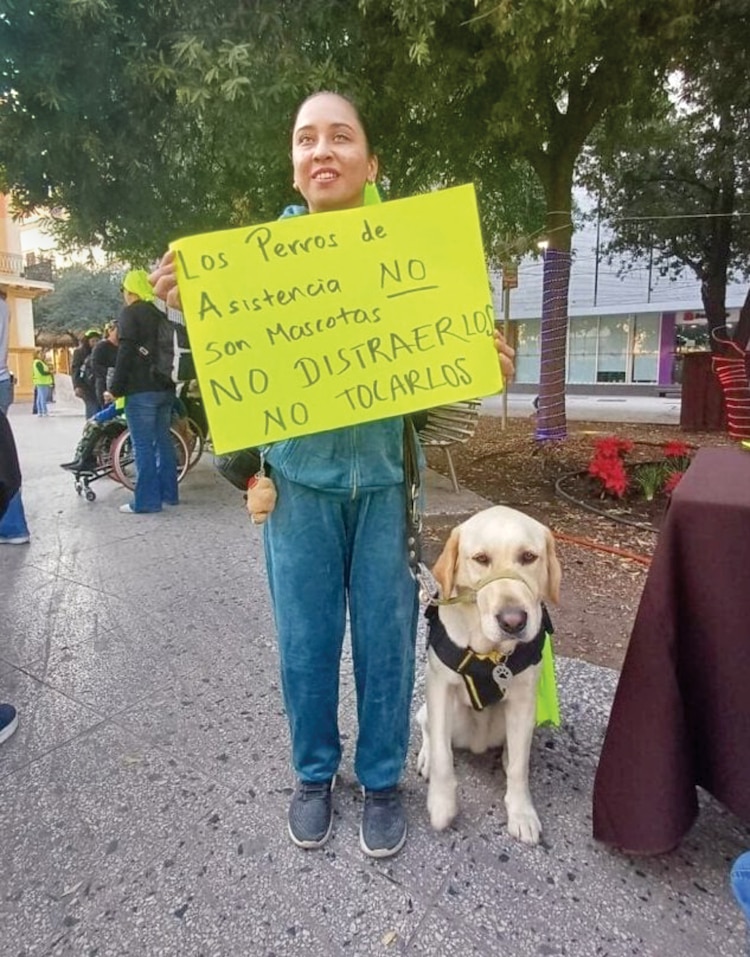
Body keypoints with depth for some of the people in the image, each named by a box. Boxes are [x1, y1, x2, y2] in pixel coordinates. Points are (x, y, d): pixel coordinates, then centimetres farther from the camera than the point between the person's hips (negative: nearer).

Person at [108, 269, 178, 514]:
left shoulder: (130, 313, -5)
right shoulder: (160, 312, 16)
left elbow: (125, 353, -14)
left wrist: (115, 388, -10)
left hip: (141, 390, -7)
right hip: (165, 387, 7)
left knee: (143, 446, -6)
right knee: (163, 441, 12)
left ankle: (146, 500, -4)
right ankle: (168, 493, 18)